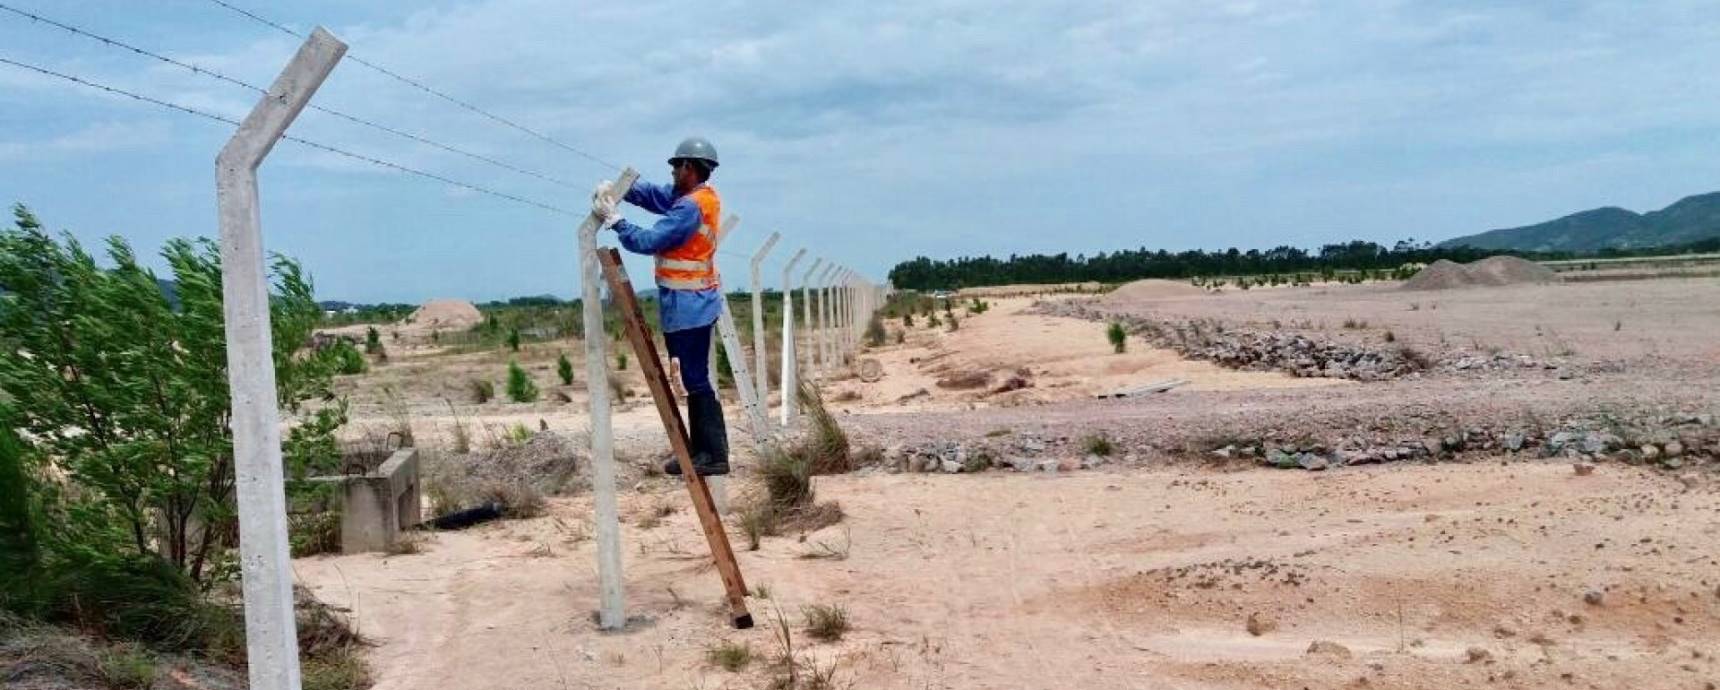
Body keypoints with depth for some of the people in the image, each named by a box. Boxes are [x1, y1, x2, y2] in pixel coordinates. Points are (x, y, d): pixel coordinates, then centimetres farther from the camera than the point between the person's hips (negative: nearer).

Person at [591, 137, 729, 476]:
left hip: (688, 306, -10)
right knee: (694, 379, 13)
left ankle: (715, 455, -3)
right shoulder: (701, 196, 11)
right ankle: (700, 450, 18)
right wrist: (616, 189, -3)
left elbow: (649, 241, -20)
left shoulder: (691, 207, -20)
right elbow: (653, 193, 12)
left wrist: (614, 219, -10)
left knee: (697, 381, -6)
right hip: (693, 304, 10)